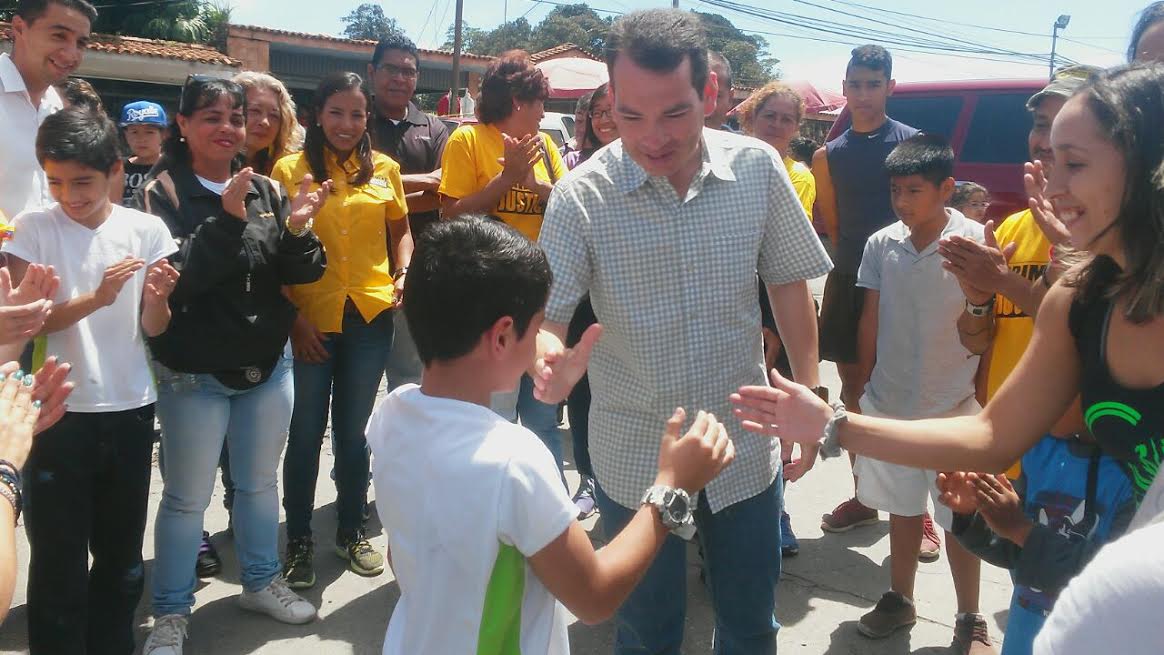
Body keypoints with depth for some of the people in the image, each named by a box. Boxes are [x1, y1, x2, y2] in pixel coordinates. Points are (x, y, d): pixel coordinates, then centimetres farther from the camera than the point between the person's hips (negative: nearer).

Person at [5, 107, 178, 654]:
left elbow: (153, 329, 0)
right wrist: (97, 298, -25)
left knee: (123, 553, 14)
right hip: (58, 412, -2)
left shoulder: (147, 230, -1)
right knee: (59, 557, 5)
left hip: (130, 409, 2)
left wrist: (157, 298, -22)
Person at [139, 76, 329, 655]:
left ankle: (260, 582, 37)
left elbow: (303, 273, -1)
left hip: (268, 367, 4)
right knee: (187, 498, 7)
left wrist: (296, 229, -20)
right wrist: (226, 220, -30)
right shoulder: (162, 194, -9)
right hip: (194, 374, -4)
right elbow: (172, 276, -21)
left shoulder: (268, 191, 2)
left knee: (259, 483, 18)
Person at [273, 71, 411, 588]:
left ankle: (351, 531, 31)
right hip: (310, 319, -2)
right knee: (306, 433, 8)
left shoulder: (384, 169, 6)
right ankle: (299, 540, 24)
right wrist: (293, 318, -10)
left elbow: (401, 231, 18)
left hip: (370, 316, 3)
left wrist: (403, 273, -1)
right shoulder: (290, 169, -3)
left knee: (352, 429, 15)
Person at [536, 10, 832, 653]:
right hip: (635, 456, -2)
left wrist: (809, 395, 2)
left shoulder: (758, 167, -7)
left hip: (746, 445, 2)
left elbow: (788, 284, 3)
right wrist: (550, 358, -38)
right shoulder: (580, 197, -15)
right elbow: (545, 313, -15)